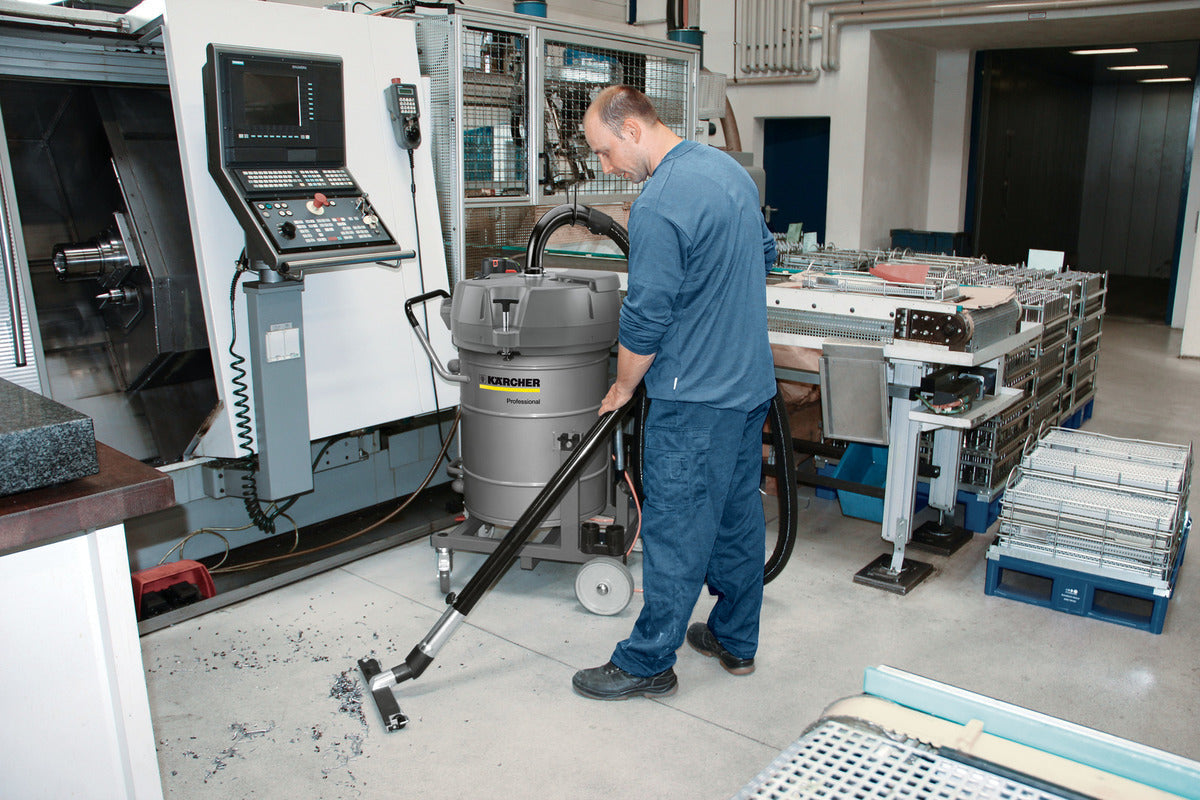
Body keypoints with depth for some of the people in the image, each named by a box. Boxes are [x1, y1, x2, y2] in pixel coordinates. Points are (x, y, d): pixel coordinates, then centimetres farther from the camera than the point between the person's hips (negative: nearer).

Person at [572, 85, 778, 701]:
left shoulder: (657, 206, -20)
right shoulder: (729, 168, 9)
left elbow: (645, 318, -18)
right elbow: (764, 256, 21)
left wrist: (623, 387, -2)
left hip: (694, 398, -9)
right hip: (752, 382, 9)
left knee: (675, 529, 1)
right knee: (738, 514, 17)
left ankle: (648, 662, 14)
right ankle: (736, 639, 31)